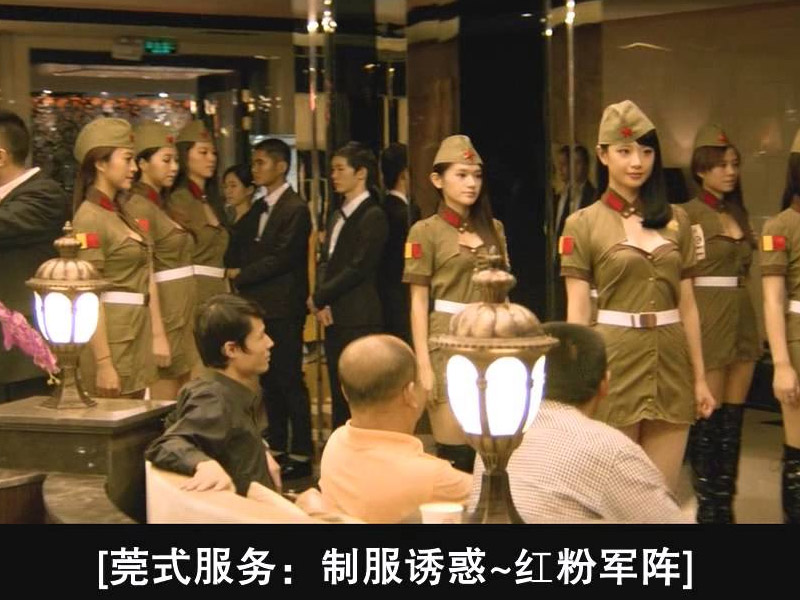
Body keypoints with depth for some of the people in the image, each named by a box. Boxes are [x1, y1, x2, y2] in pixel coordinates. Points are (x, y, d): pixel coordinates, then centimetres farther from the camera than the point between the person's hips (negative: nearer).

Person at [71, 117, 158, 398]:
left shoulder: (123, 214, 14)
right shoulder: (89, 219, -12)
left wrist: (158, 334, 9)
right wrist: (103, 364, -20)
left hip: (137, 334, 8)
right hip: (111, 337, -8)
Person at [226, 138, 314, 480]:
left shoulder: (295, 208, -9)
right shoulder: (258, 209, 17)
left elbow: (282, 257, -16)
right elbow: (236, 244, 14)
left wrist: (242, 275, -10)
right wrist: (234, 269, -6)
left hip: (283, 307, -8)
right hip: (259, 305, 8)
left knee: (290, 381, -4)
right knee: (269, 381, 12)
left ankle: (300, 455, 3)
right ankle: (277, 449, 21)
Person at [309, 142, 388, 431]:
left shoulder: (373, 216, -8)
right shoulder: (337, 215, 17)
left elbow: (359, 268, -14)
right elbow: (325, 262, 15)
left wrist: (319, 298, -8)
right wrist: (321, 302, -2)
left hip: (359, 319, -8)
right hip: (333, 317, 8)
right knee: (338, 393, 11)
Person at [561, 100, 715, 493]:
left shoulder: (676, 220, 9)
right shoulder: (583, 224, -1)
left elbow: (687, 305, 11)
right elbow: (577, 312, -3)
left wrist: (700, 377, 9)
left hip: (670, 362, 3)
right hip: (614, 361, -3)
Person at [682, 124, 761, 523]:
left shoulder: (739, 214, 15)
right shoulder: (688, 215, -6)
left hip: (743, 321, 7)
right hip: (707, 322, -7)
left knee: (732, 419, 9)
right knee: (707, 418, -2)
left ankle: (725, 504, 16)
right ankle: (707, 506, 7)